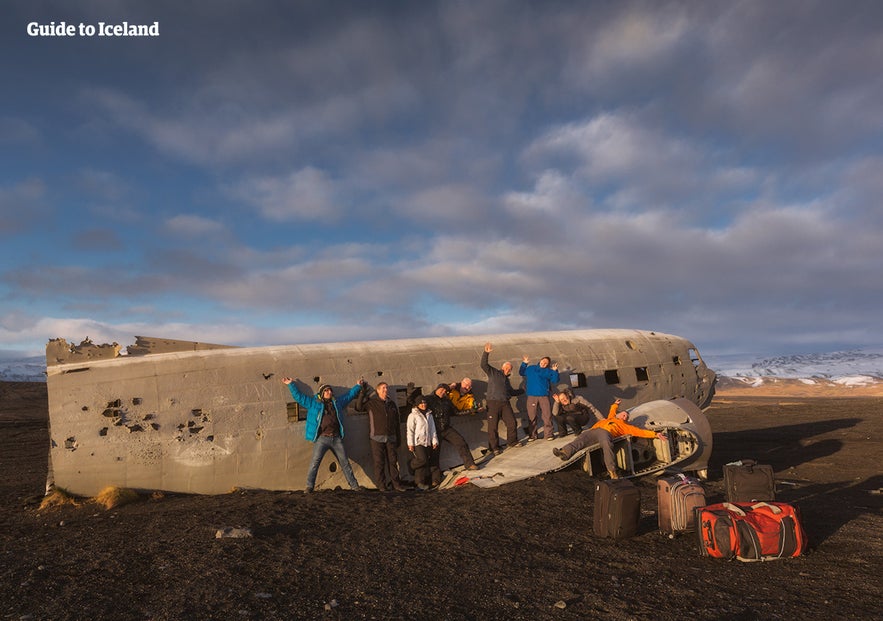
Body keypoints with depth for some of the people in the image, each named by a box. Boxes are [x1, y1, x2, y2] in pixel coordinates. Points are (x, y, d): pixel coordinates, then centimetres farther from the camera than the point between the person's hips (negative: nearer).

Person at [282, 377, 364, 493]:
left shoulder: (337, 402, 17)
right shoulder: (313, 403, 8)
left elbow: (349, 395, 31)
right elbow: (299, 396, 9)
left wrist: (358, 386, 38)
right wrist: (291, 384, 7)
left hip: (336, 438, 3)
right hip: (322, 439, -3)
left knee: (345, 462, 7)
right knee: (315, 462, -9)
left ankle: (354, 485, 13)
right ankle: (309, 486, 2)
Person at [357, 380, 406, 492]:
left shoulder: (392, 404, 12)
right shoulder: (372, 403, 2)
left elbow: (397, 423, 15)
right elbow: (359, 407, -12)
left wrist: (398, 439, 14)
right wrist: (363, 392, -14)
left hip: (391, 438, 3)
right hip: (377, 438, -3)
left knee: (393, 461, 5)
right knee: (379, 462, 0)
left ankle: (396, 483, 14)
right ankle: (381, 485, 9)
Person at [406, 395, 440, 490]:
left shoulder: (429, 415, 16)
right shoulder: (413, 415, -2)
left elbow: (433, 429, 19)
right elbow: (410, 430, -5)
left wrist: (435, 441, 12)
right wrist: (410, 444, -10)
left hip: (428, 443, 6)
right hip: (418, 443, -6)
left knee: (428, 462, 3)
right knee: (422, 460, -16)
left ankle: (427, 482, 11)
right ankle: (419, 482, -2)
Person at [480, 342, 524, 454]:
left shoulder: (506, 380, 26)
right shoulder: (493, 372, 7)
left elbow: (511, 391, 36)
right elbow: (484, 365, -7)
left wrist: (523, 390, 38)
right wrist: (486, 353, -21)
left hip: (505, 403, 6)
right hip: (493, 403, -6)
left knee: (512, 423, 5)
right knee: (493, 427, -3)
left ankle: (512, 442, 26)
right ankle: (494, 447, 9)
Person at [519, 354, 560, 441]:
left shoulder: (548, 371, 13)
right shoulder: (530, 368, 16)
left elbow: (555, 380, 4)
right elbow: (521, 373, 25)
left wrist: (555, 371, -8)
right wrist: (524, 364, 16)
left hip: (544, 396, -1)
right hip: (531, 396, 1)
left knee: (547, 415, -7)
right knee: (531, 416, 0)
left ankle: (549, 434, 2)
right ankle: (532, 435, 8)